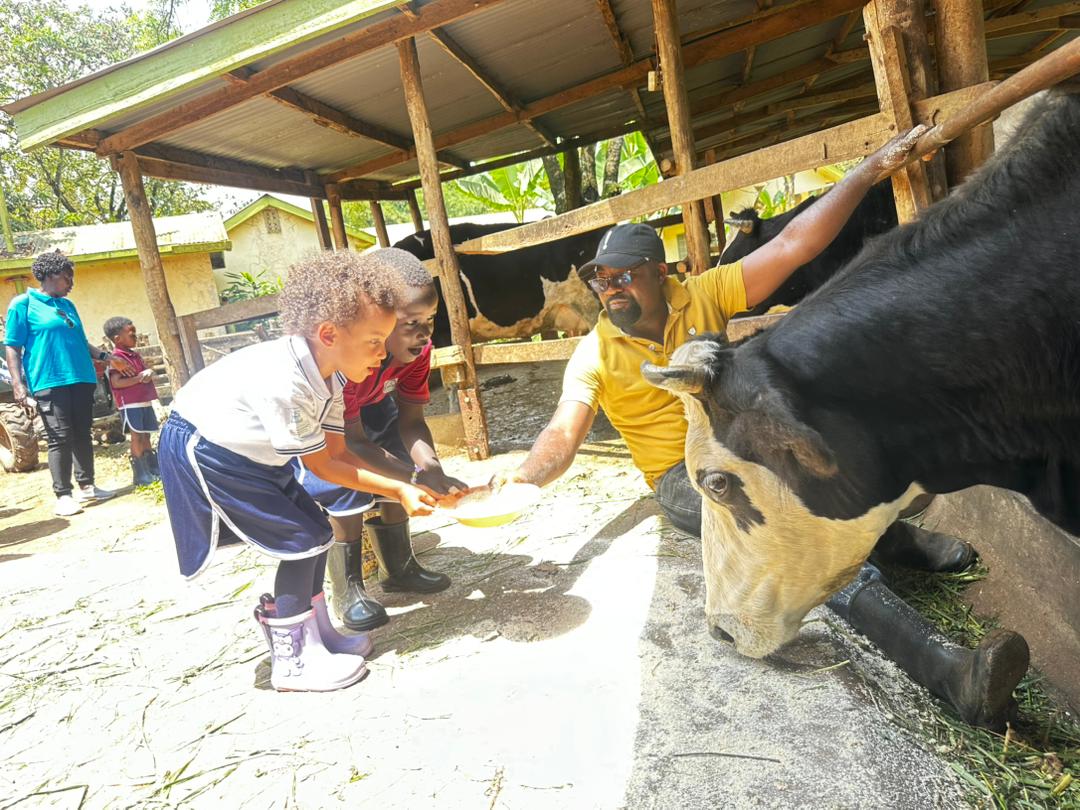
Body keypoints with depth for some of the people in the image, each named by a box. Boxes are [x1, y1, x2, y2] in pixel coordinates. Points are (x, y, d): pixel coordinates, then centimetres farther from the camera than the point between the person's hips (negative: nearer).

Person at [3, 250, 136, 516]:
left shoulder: (67, 305, 19)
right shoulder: (23, 304, -1)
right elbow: (12, 348, -4)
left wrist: (106, 357, 17)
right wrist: (18, 385, -12)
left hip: (81, 380, 6)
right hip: (49, 383, -6)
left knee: (82, 435, 9)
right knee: (60, 439, -7)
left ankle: (86, 487, 18)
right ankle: (63, 495, 0)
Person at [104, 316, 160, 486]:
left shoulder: (135, 354, 15)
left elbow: (144, 370, 25)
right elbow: (116, 382, -21)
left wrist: (149, 373, 0)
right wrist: (139, 378, -21)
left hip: (144, 401, 9)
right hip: (130, 404, -9)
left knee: (146, 437, 13)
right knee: (137, 438, -7)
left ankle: (154, 469, 19)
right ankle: (141, 475, -2)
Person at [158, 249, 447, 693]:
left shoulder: (328, 373, -7)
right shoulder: (285, 383, -34)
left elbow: (338, 452, -4)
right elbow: (321, 465, -23)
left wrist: (408, 483, -9)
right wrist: (397, 491, -19)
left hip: (246, 453, 9)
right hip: (201, 451, -9)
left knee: (317, 532, 7)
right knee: (301, 542, -10)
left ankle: (314, 632, 23)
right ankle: (290, 661, 4)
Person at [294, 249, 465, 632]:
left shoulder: (416, 347, -23)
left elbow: (411, 420, -18)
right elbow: (352, 443, -38)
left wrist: (431, 467, -38)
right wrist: (418, 478, -46)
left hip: (366, 402, 7)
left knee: (401, 461, -2)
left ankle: (398, 567, 16)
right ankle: (348, 590, -8)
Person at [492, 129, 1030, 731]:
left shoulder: (703, 297, -3)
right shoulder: (596, 355, -6)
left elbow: (794, 246, -7)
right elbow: (563, 434, -16)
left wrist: (872, 169, -11)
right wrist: (525, 475, -37)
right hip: (685, 478, -4)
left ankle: (892, 531, -18)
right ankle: (941, 665, -42)